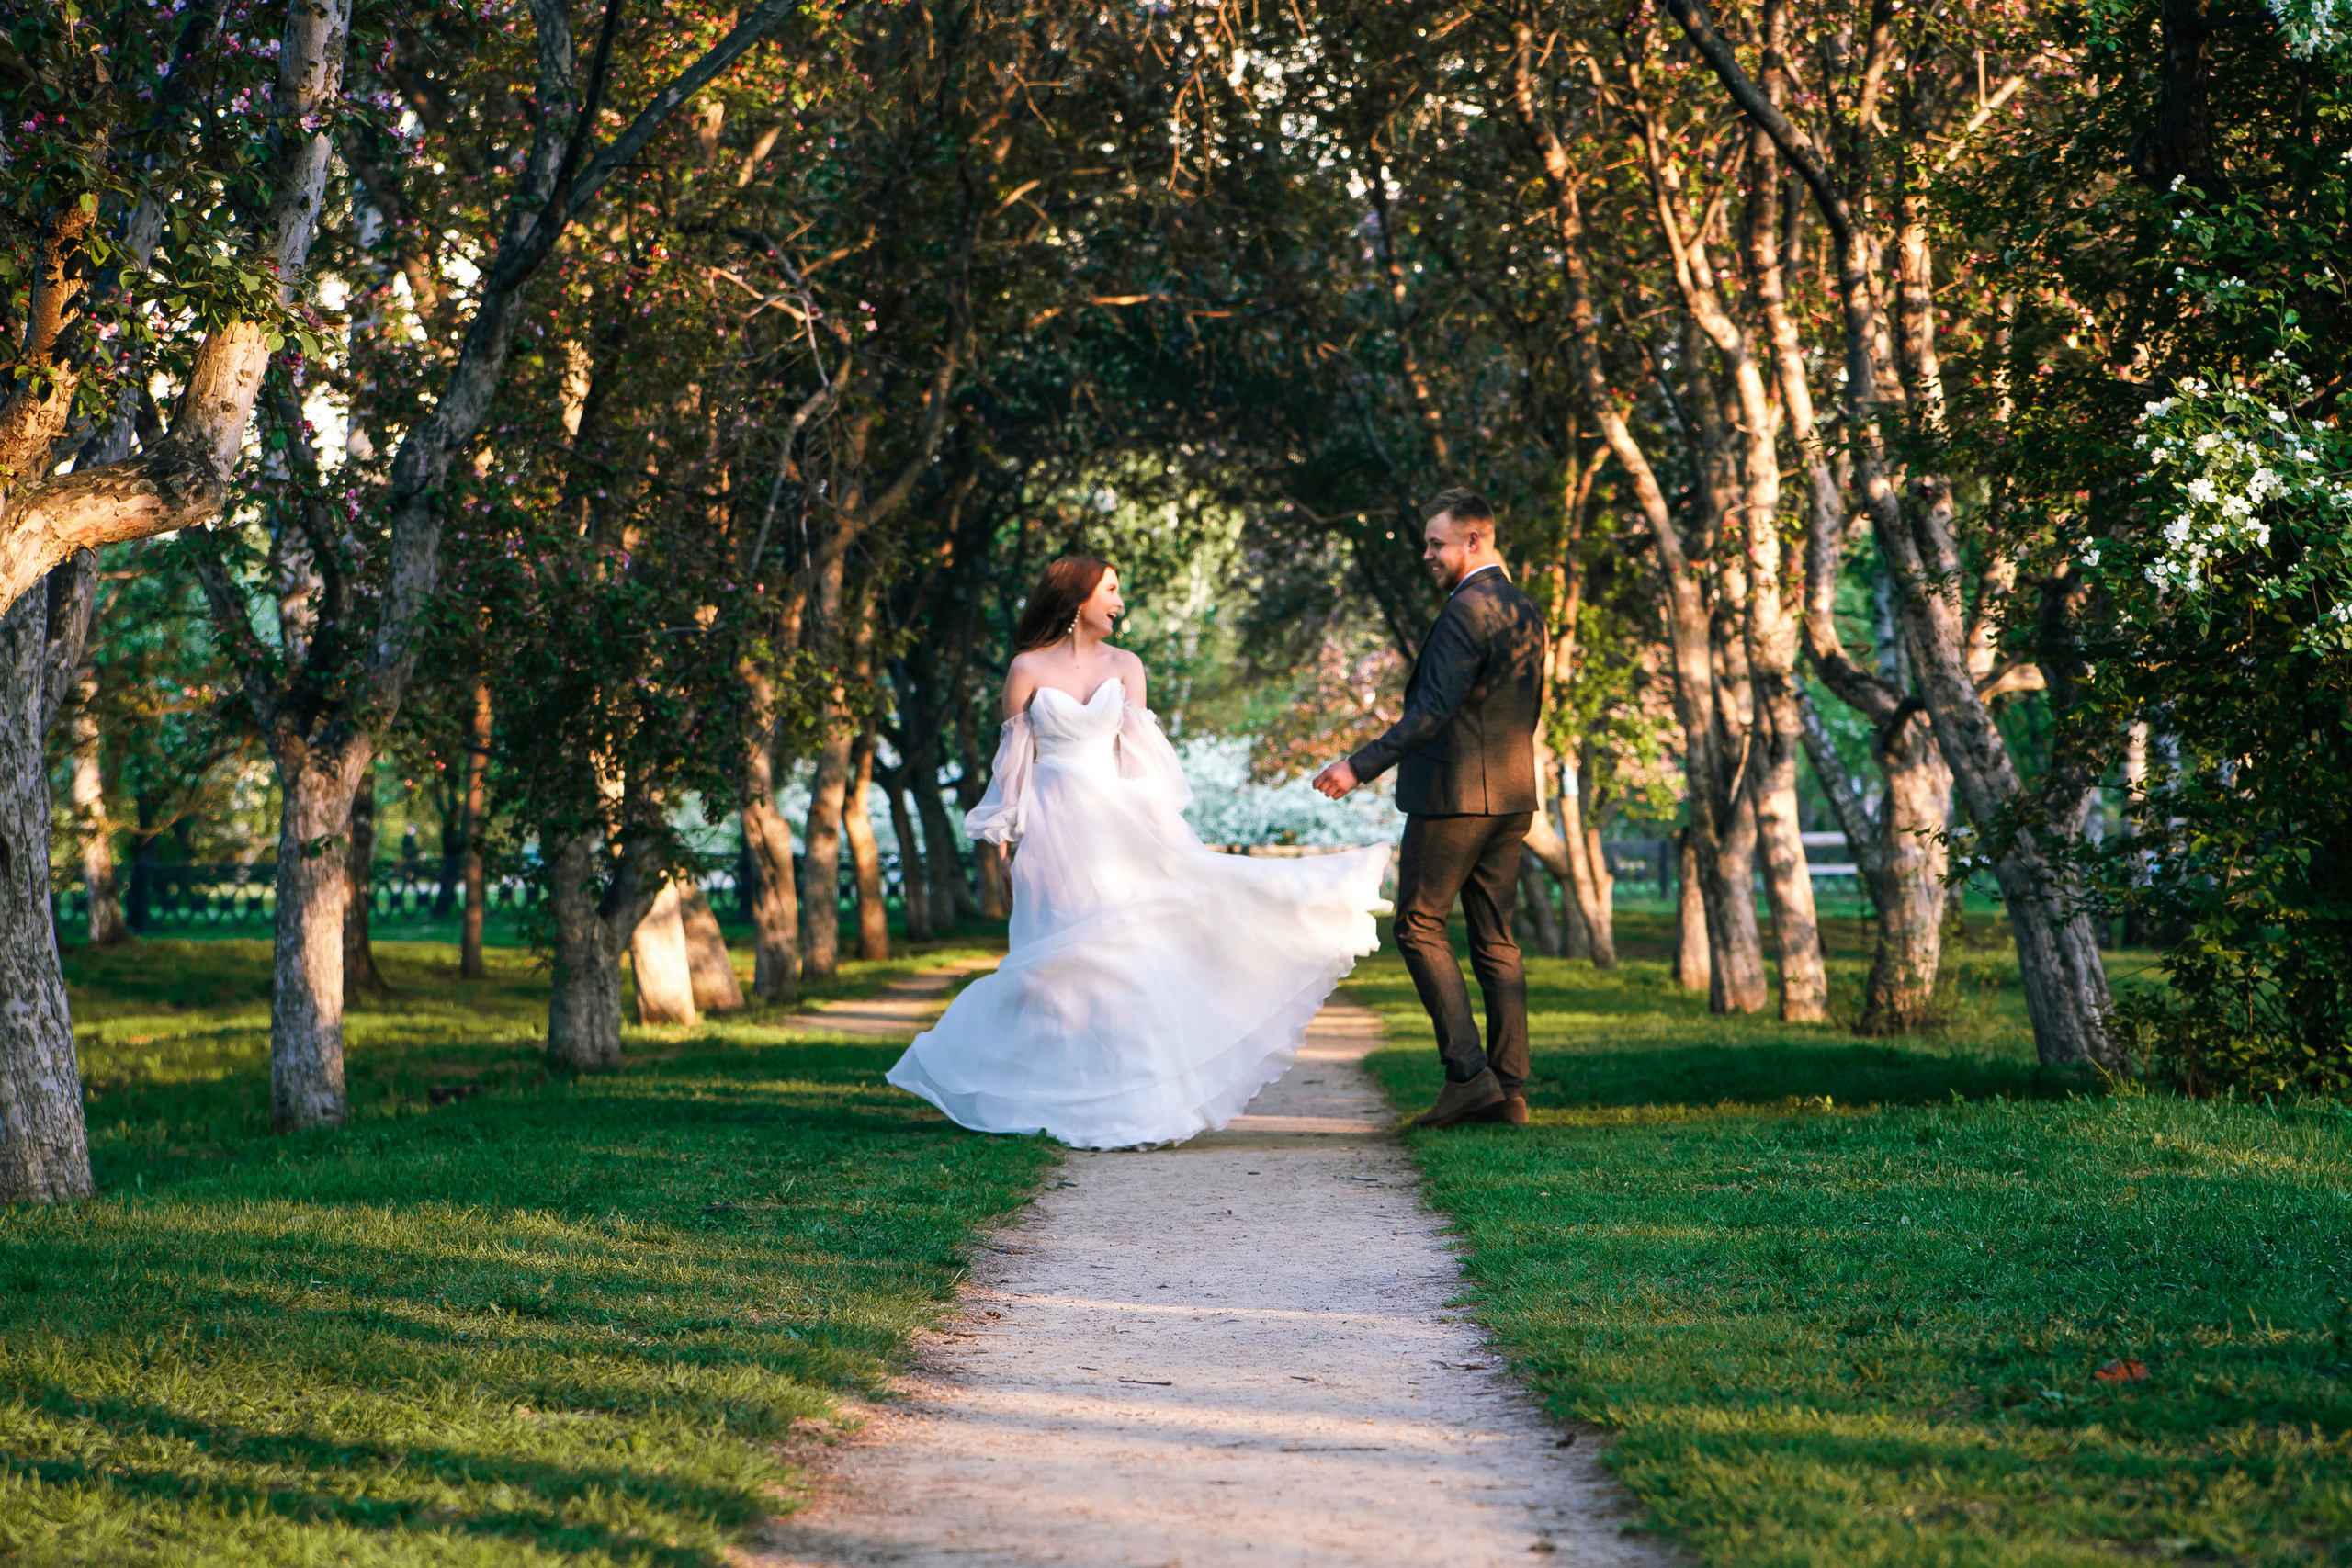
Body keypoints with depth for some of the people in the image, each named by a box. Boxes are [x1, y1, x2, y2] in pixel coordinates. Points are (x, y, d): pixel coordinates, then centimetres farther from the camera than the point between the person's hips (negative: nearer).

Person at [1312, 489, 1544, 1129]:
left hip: (1454, 791, -9)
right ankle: (1509, 1089, 7)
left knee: (1419, 925, -1)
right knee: (1495, 938, 9)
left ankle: (1467, 1071, -8)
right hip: (1512, 795, 9)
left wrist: (1361, 765, -21)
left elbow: (1434, 709, -21)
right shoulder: (1527, 613, 15)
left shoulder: (1466, 610, -14)